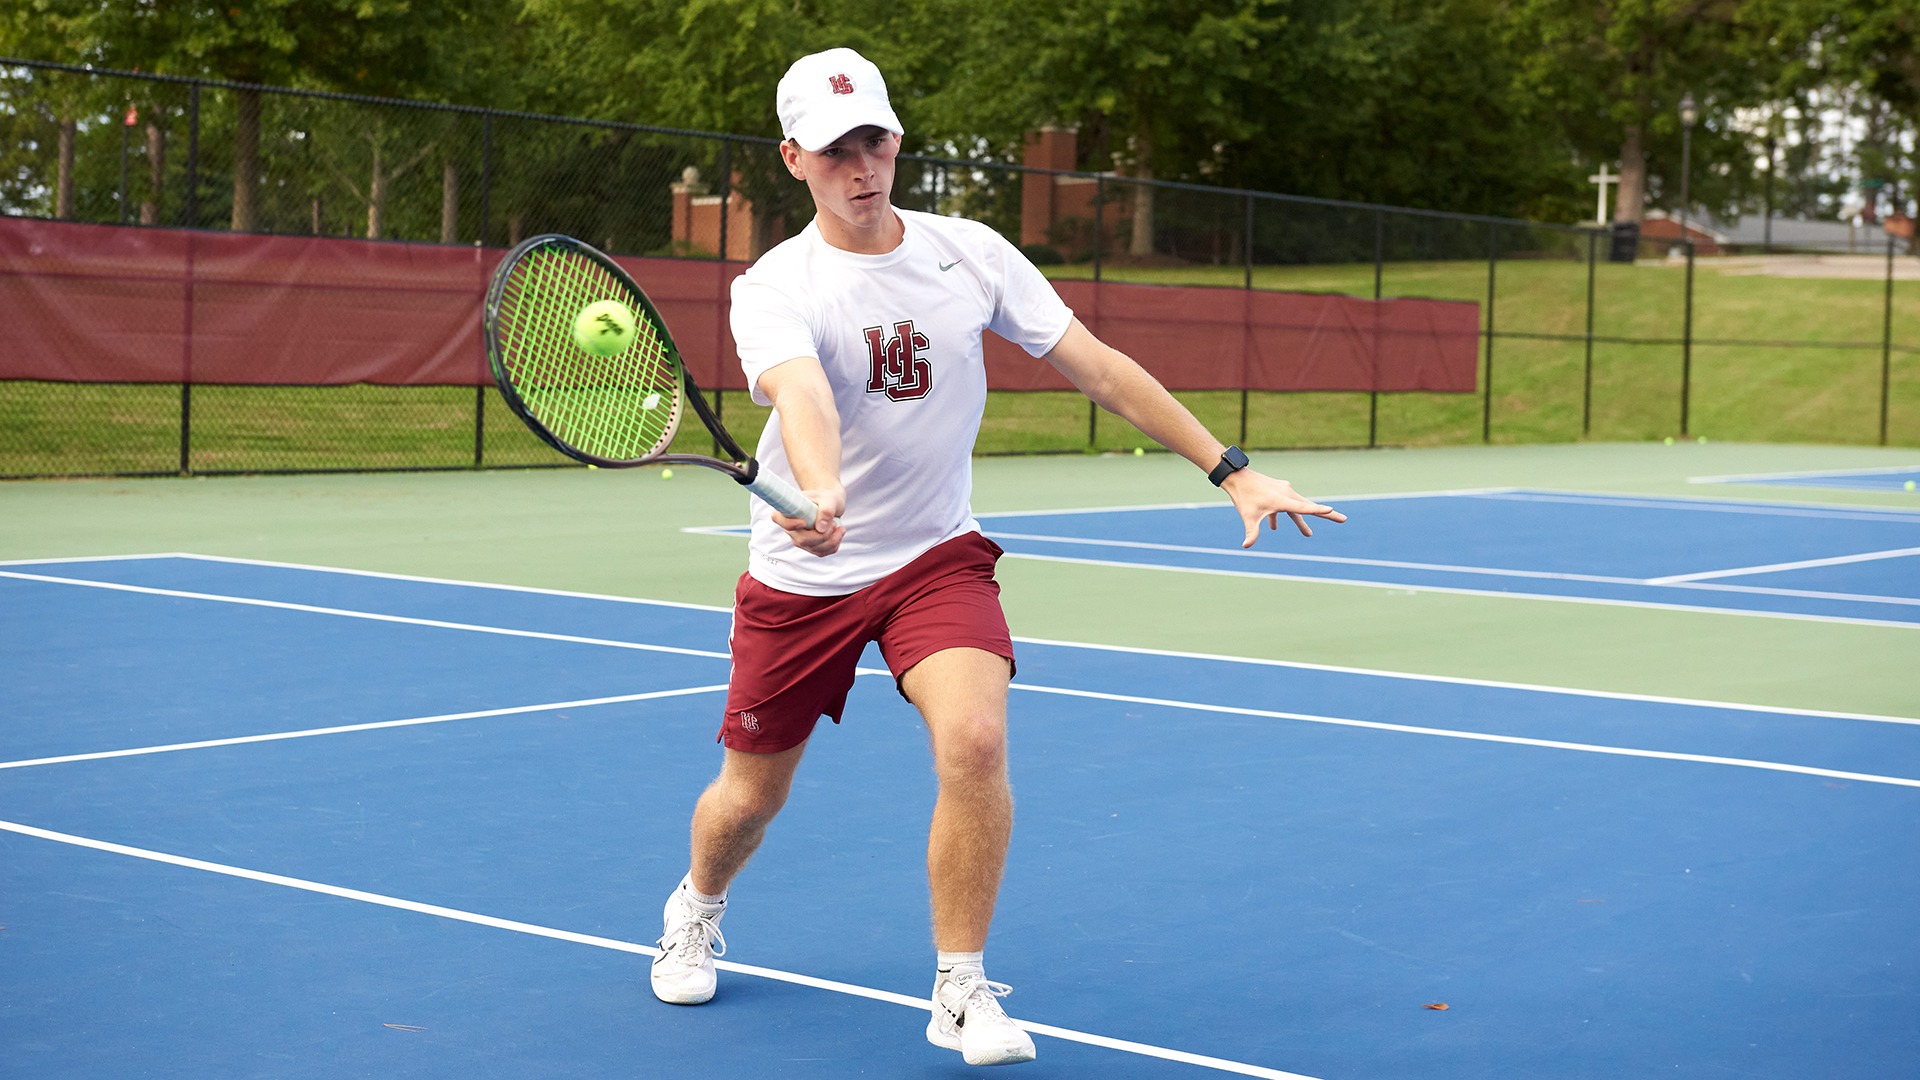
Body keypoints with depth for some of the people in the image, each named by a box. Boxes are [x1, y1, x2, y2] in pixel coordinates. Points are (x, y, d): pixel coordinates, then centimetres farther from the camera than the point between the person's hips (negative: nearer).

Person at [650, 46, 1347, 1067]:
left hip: (936, 558, 1)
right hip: (801, 572, -1)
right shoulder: (772, 289, -14)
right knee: (750, 797, 9)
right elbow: (803, 397, -37)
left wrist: (1233, 472, -5)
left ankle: (961, 993, -8)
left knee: (975, 741, -25)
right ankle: (697, 907, 45)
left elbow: (1100, 369, -2)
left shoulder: (970, 252, -5)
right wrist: (818, 494, -59)